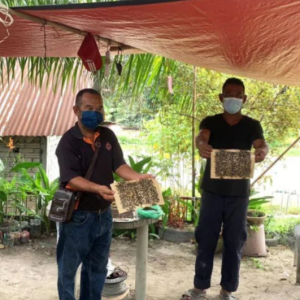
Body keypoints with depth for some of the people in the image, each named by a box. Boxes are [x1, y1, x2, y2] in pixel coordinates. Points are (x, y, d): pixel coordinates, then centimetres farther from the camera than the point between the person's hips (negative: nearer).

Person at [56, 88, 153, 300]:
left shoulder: (108, 136, 3)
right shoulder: (68, 141, -14)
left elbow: (119, 165, -2)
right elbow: (71, 179, -24)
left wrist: (139, 177, -21)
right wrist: (98, 189, -40)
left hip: (103, 214, 6)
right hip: (77, 216, -5)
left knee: (97, 268, 20)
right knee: (68, 269, 10)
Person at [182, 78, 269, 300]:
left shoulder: (252, 125, 2)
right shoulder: (211, 122, 1)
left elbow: (260, 143, -16)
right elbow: (201, 136, -19)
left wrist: (263, 151, -41)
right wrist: (202, 146, -44)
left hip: (239, 192, 0)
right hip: (212, 189, 0)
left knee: (234, 241, 6)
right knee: (206, 239, 5)